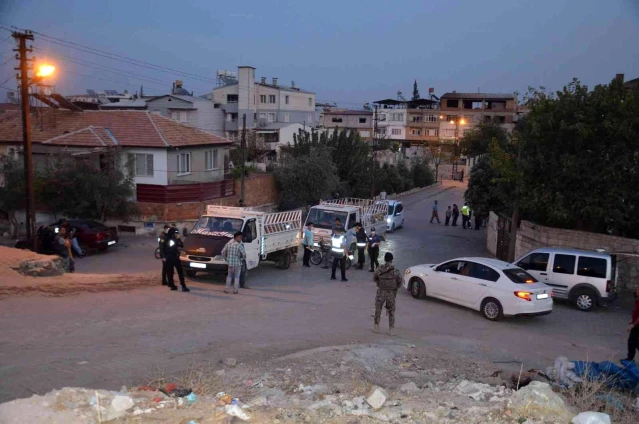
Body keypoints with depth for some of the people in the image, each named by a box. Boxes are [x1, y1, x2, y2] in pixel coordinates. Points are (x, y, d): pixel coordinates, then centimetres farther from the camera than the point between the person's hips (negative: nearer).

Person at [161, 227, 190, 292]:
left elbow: (182, 245, 5)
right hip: (168, 258, -4)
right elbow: (161, 248, -5)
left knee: (180, 271, -3)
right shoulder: (165, 239, -4)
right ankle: (171, 285, 15)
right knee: (170, 272, 3)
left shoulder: (176, 239, 8)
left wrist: (178, 239, -8)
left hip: (176, 257, 4)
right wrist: (163, 257, -12)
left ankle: (183, 286, -5)